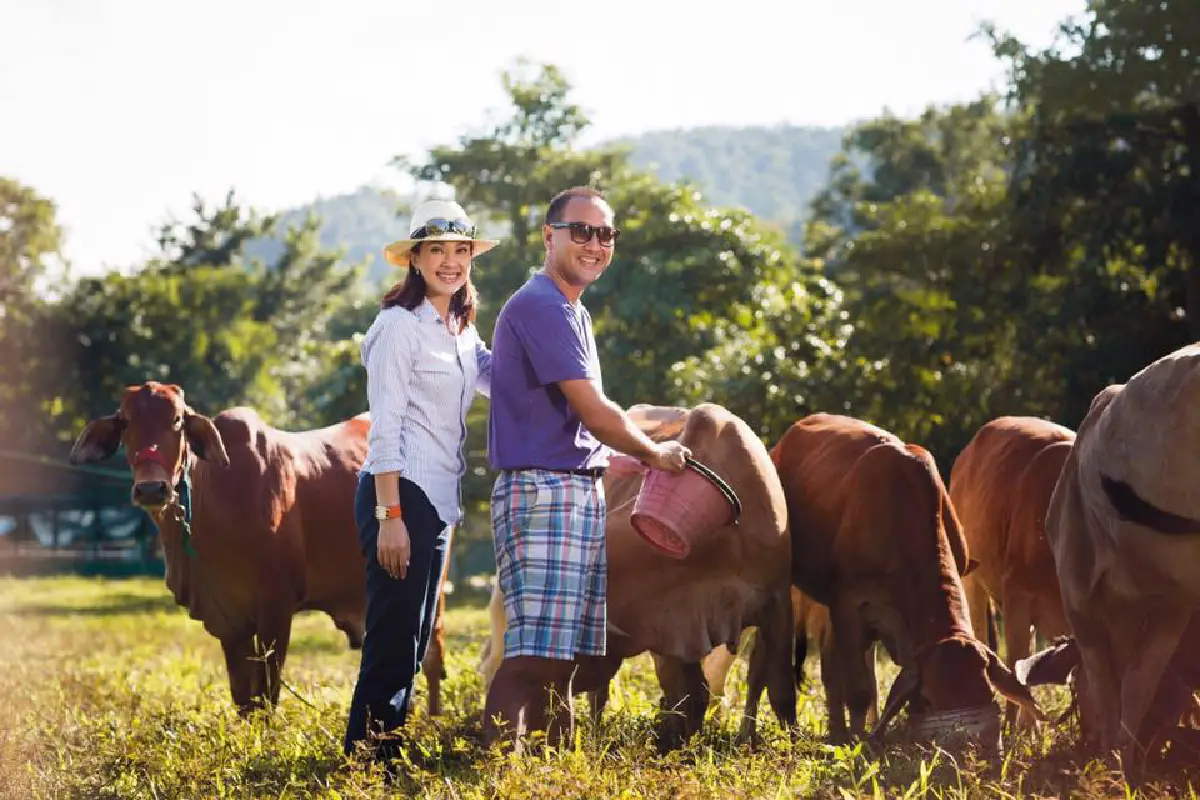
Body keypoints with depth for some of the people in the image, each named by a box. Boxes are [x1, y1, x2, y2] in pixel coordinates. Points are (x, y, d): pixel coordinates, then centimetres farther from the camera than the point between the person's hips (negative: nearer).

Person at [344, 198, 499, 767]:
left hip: (438, 500, 9)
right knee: (393, 637, -7)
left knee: (415, 637, 12)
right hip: (399, 492, -9)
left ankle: (388, 753, 19)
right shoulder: (401, 325, -10)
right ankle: (366, 756, 0)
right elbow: (384, 428, -15)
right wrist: (390, 516, -20)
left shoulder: (461, 331, 16)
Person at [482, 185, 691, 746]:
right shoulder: (539, 306, -13)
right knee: (535, 652, -16)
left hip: (581, 491, 10)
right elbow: (595, 414, -16)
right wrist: (655, 454, -1)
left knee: (562, 654, 11)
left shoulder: (572, 313, 20)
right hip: (541, 490, -10)